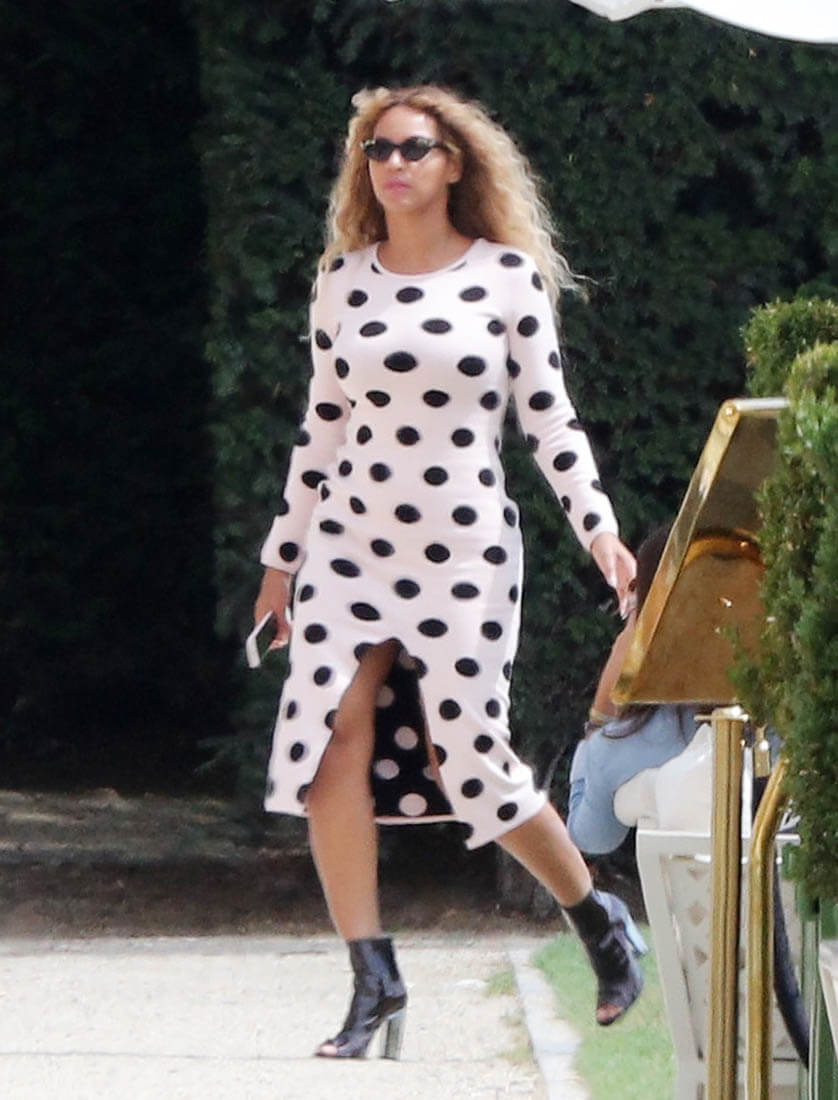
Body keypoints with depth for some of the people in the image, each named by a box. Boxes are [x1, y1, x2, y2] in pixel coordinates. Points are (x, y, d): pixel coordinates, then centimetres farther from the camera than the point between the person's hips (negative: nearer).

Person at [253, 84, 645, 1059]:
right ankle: (372, 981, -7)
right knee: (332, 745, -12)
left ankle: (598, 920, 22)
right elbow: (323, 422, 13)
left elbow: (549, 418, 1)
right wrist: (283, 552, 15)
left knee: (473, 759, -3)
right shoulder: (343, 280, 6)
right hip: (351, 541, 3)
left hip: (465, 550, -3)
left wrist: (598, 527, -8)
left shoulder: (510, 278, -2)